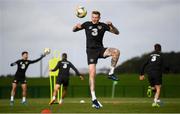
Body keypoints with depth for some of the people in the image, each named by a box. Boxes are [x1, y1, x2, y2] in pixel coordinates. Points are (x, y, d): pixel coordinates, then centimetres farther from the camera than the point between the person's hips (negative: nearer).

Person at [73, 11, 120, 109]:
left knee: (116, 52, -28)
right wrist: (77, 26, -12)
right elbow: (74, 30, 12)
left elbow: (117, 32, 4)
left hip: (100, 49, 1)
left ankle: (111, 73, -13)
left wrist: (112, 26, -17)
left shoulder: (103, 25, 5)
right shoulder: (87, 24, 6)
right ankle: (93, 98, -10)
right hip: (91, 51, -1)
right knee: (92, 74, -13)